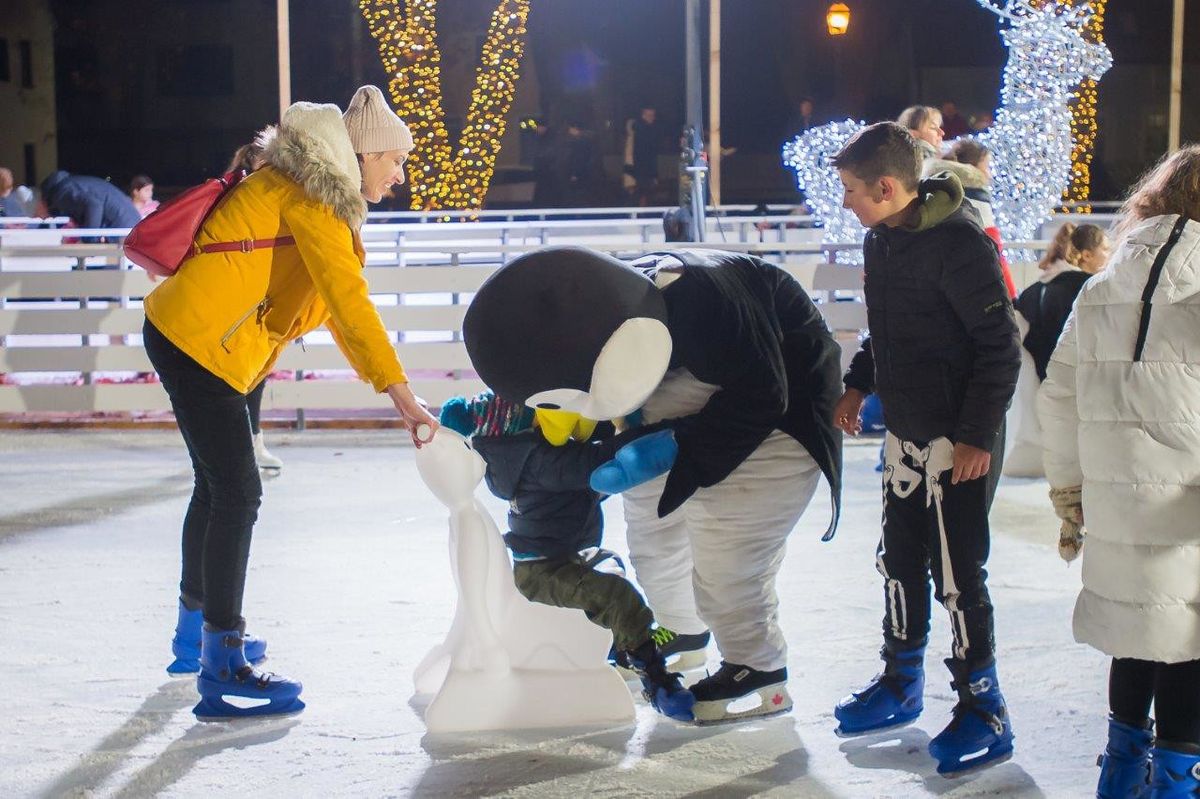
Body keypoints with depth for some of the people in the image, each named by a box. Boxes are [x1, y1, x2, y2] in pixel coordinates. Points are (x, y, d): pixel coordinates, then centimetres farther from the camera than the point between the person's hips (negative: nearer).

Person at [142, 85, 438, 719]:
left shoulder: (327, 203, 17)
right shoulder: (308, 195, -14)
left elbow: (336, 300, 18)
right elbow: (348, 300, -23)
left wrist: (392, 391, 12)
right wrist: (401, 393, -27)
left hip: (191, 340, 11)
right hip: (194, 340, -11)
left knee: (218, 485, 21)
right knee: (237, 493, -12)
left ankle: (195, 633, 37)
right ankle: (221, 674, -11)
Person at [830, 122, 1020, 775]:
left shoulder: (960, 244, -20)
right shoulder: (881, 239, 6)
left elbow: (1000, 346, -19)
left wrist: (977, 435, -20)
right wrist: (857, 384, 14)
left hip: (959, 442, -8)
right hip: (904, 432, 8)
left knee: (956, 574, -4)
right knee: (899, 561, 16)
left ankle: (983, 709, 10)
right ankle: (901, 684, 32)